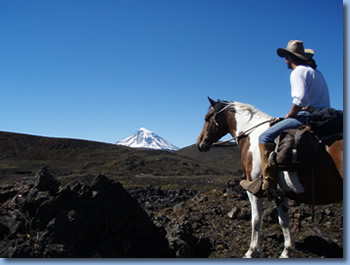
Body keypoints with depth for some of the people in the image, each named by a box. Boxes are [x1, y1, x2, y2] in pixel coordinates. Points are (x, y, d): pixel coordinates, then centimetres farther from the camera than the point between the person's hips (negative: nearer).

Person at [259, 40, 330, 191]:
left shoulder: (298, 72, -6)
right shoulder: (315, 72, 24)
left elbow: (301, 100, -21)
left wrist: (286, 117, -9)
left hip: (308, 116, -11)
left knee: (266, 137, -16)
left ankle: (269, 182, -24)